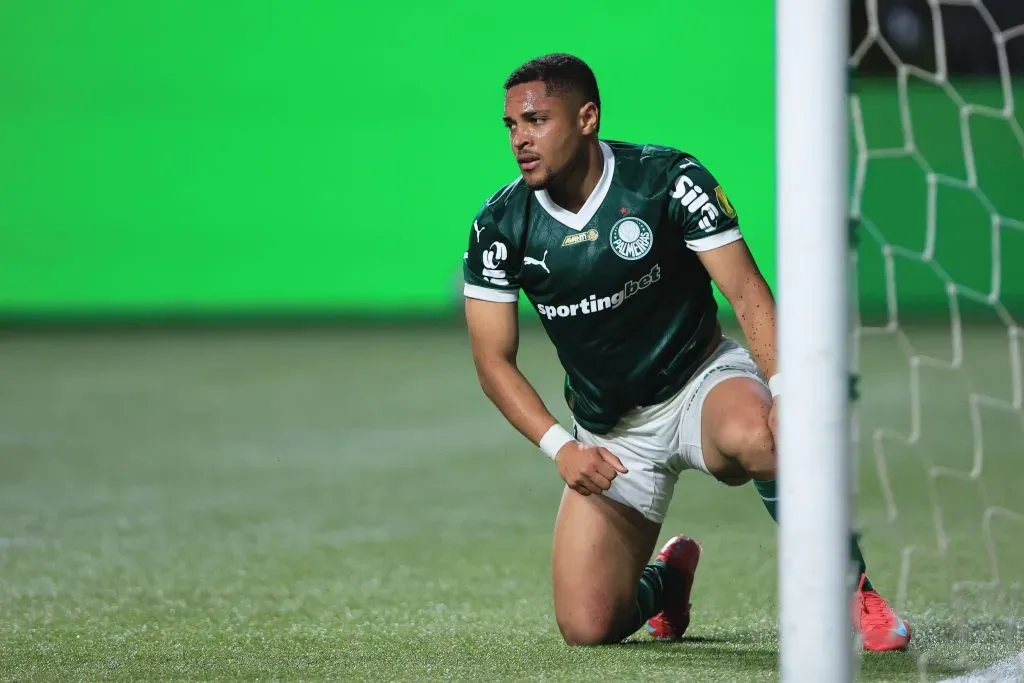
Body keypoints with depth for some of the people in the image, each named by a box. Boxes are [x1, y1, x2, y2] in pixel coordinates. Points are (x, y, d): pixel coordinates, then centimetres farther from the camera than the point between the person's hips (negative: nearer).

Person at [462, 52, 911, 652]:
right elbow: (494, 362, -5)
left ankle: (850, 587, -21)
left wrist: (785, 393, -33)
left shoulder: (666, 178, -15)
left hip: (704, 378, -3)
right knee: (587, 628, -10)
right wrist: (561, 447, -21)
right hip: (611, 433, 3)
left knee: (752, 436, -42)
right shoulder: (500, 228, -9)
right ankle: (665, 581, 27)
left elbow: (746, 291, -17)